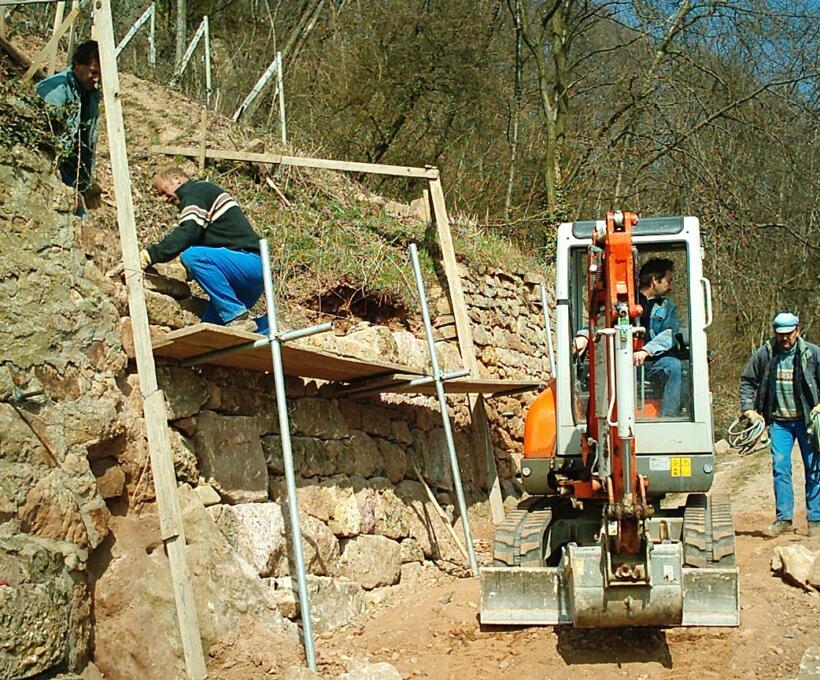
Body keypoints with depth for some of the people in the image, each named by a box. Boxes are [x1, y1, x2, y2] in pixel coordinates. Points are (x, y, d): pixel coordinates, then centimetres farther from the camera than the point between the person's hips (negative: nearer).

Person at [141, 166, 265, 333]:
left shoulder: (196, 191, -4)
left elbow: (186, 235, -19)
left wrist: (147, 256, -17)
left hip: (251, 262, -10)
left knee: (192, 256, -29)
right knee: (209, 325, 3)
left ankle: (238, 317, -25)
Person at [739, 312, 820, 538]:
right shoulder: (764, 354, 1)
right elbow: (747, 381, 8)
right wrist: (748, 409, 0)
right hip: (779, 421, 1)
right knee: (780, 468, 0)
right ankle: (783, 518, 9)